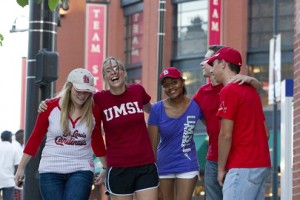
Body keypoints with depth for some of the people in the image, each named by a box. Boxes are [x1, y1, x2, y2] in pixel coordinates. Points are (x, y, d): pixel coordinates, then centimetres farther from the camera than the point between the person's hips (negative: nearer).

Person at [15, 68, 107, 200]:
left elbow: (97, 141, 15)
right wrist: (21, 168, 7)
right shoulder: (50, 107, -4)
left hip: (81, 171, 0)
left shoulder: (94, 110, 0)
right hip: (51, 171, 0)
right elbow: (35, 138, 5)